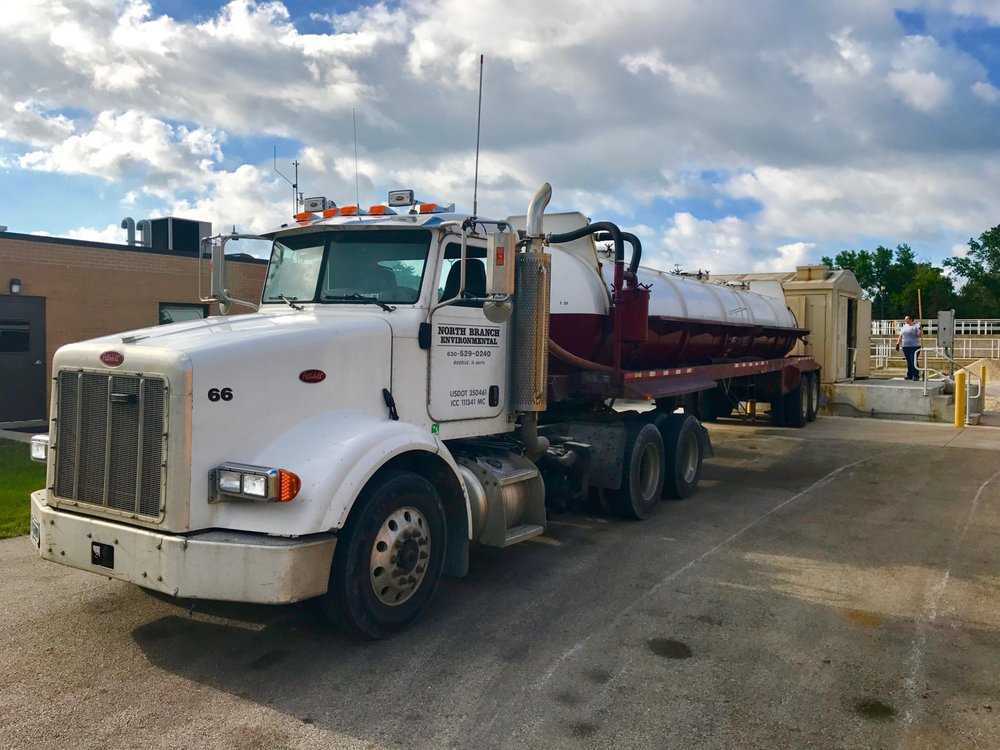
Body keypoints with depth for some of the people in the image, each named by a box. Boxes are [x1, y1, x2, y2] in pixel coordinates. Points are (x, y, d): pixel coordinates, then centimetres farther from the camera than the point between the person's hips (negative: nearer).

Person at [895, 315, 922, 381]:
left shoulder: (916, 326, -2)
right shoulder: (904, 326, 15)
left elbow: (920, 336, -7)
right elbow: (900, 336, 18)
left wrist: (920, 330, -22)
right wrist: (898, 344, 11)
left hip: (914, 346, -5)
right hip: (905, 346, 5)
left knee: (914, 361, -9)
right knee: (908, 362, 8)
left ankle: (916, 376, -6)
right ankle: (909, 375, 13)